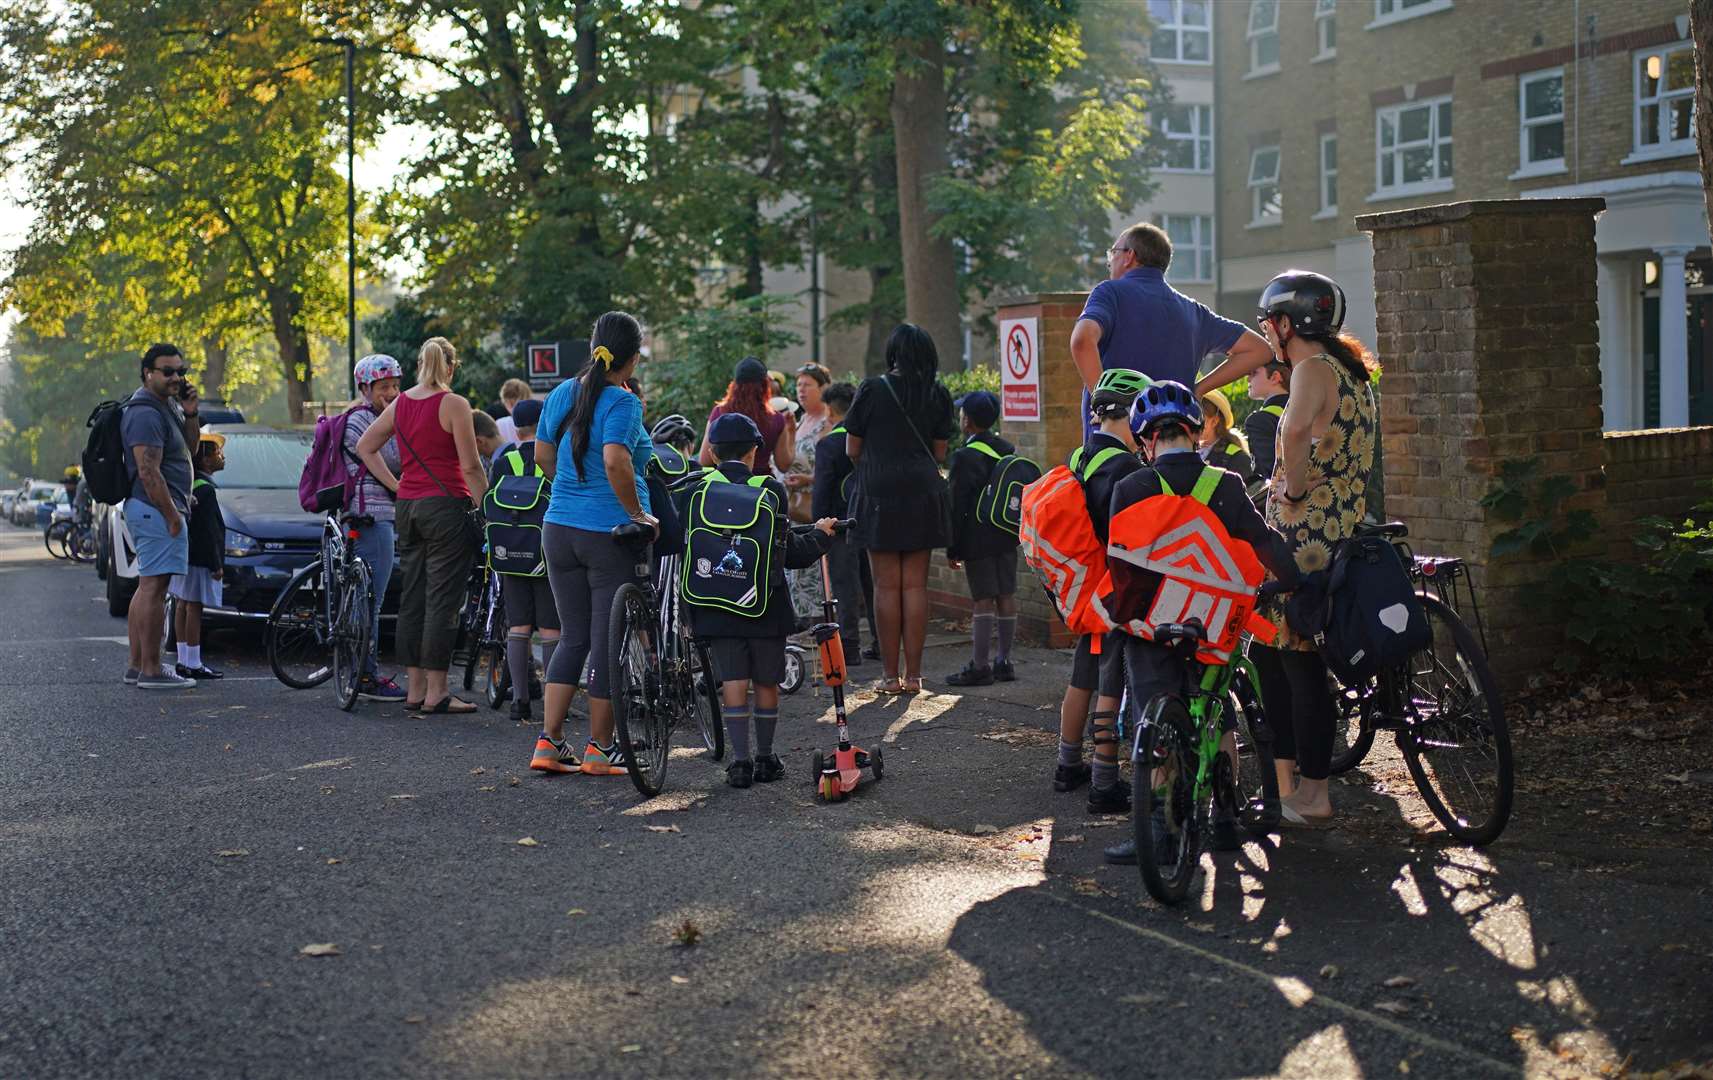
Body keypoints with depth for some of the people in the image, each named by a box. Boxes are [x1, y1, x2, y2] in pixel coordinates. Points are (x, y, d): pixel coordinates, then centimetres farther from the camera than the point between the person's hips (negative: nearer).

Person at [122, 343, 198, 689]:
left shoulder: (167, 405, 16)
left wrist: (189, 413, 6)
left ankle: (137, 666, 18)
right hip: (157, 509, -11)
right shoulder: (145, 414, -16)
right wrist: (172, 515, -20)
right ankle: (151, 670, -10)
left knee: (147, 586, 13)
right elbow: (148, 471, -21)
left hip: (148, 510, 11)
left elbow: (188, 446, 22)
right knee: (154, 586, -10)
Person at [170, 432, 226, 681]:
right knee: (194, 607, -8)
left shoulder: (188, 485, 13)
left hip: (182, 555, 10)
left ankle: (183, 661, 18)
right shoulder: (206, 489, -16)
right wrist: (216, 564, -16)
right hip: (199, 559, -10)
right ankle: (193, 664, -6)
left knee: (182, 605, 11)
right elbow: (209, 531, -19)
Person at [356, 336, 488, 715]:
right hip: (446, 505, -7)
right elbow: (470, 465, -13)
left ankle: (414, 688, 15)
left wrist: (395, 485, 15)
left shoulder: (399, 403, 9)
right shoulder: (454, 404, -10)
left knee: (412, 598, 11)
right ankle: (436, 693, -3)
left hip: (407, 506, 7)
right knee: (442, 601, -4)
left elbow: (364, 446, 17)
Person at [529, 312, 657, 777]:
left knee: (573, 636, 14)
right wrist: (639, 514, -18)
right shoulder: (623, 403, -14)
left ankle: (548, 741, 10)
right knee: (609, 640, 4)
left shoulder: (562, 393, 7)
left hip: (560, 529, 7)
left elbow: (542, 454, 14)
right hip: (610, 534, -6)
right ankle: (600, 748, 12)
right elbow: (615, 461, -29)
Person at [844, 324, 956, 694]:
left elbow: (852, 449, 0)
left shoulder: (872, 389, -4)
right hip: (924, 493, 3)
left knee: (887, 586, 1)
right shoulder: (938, 395, 4)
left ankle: (891, 675, 3)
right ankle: (913, 674, 7)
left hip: (881, 495, -3)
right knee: (915, 586, 6)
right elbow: (940, 453, 9)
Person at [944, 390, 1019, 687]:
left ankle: (979, 667, -4)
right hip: (1007, 538, 7)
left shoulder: (966, 457, -14)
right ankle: (1004, 662, 15)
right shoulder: (1008, 451, 9)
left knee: (983, 601, -6)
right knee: (1006, 597, 9)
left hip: (978, 540, -7)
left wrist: (952, 549, -8)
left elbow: (958, 506, -13)